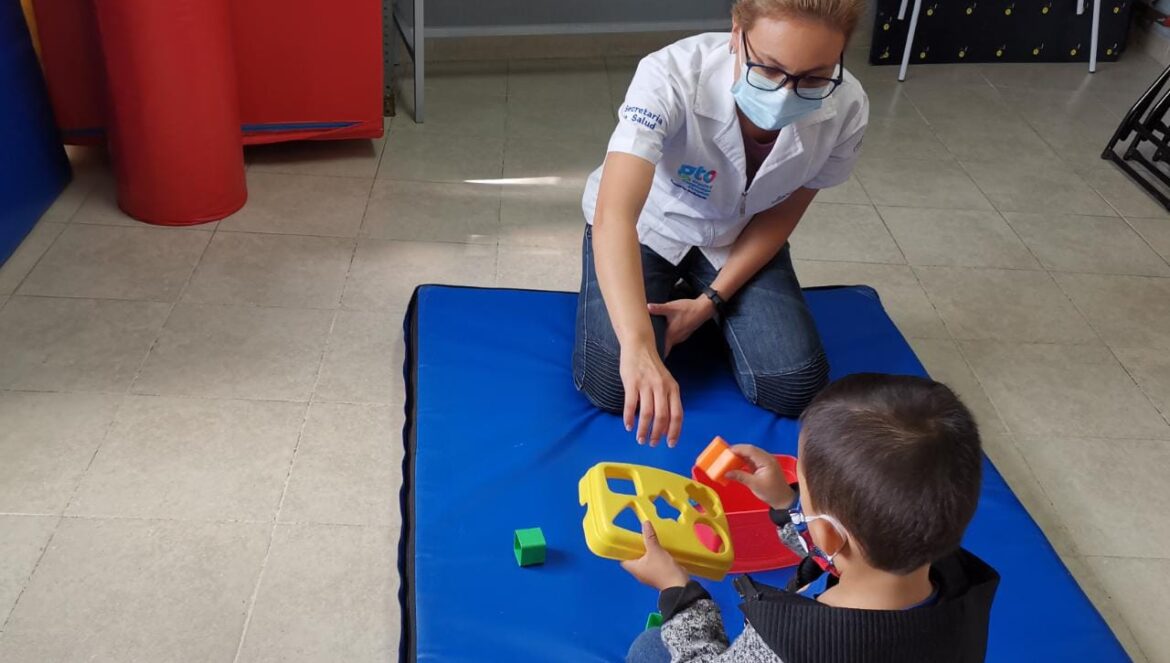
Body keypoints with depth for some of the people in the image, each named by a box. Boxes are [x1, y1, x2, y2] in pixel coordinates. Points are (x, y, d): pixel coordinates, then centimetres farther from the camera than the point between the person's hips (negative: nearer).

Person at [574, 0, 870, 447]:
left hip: (741, 238, 3)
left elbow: (781, 216, -8)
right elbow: (615, 213, -49)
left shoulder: (846, 110, -25)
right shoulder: (672, 75, -37)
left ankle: (709, 303, 17)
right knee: (611, 385, -19)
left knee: (795, 386, -14)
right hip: (647, 227, -2)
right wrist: (637, 344, -63)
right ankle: (660, 294, 14)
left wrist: (711, 300, -16)